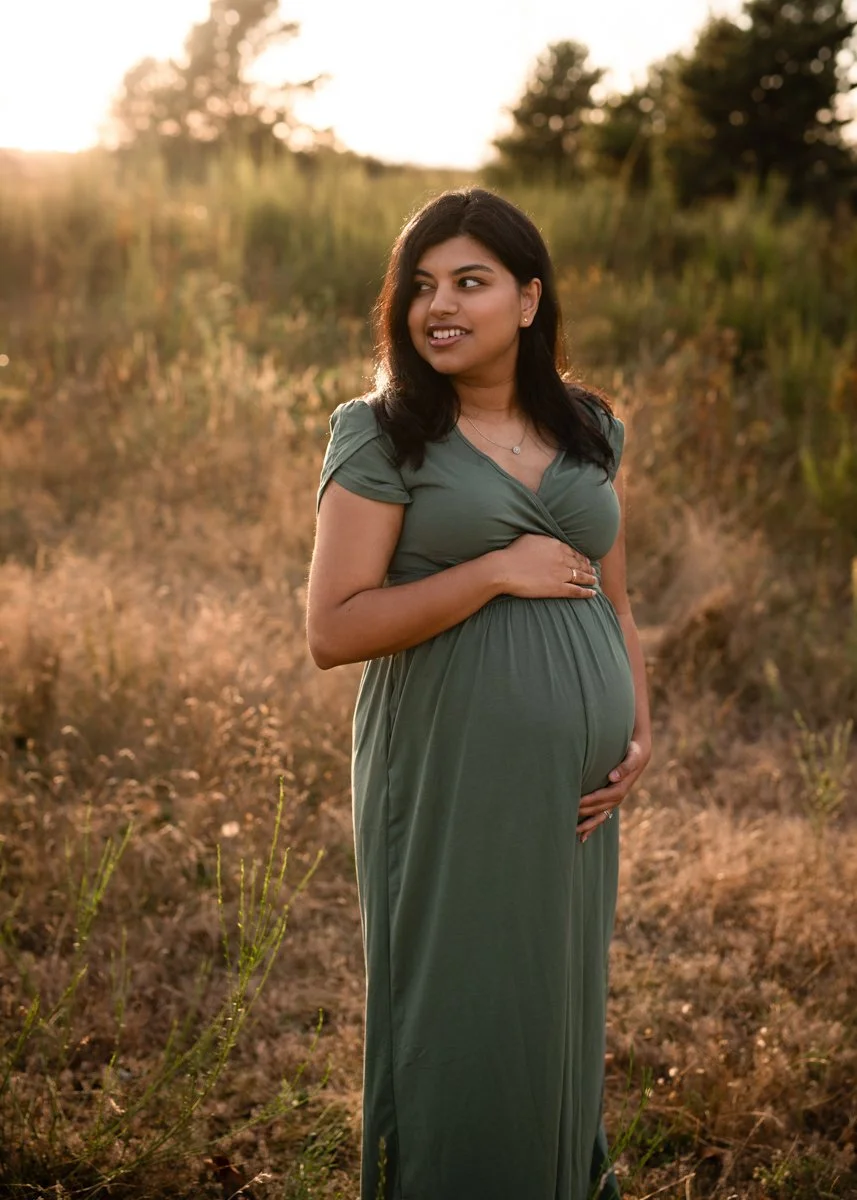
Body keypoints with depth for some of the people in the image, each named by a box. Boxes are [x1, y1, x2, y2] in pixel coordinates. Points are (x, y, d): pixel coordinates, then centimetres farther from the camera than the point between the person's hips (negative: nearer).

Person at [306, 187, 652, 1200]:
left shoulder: (590, 431, 10)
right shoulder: (381, 439, -5)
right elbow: (333, 630, -12)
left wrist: (639, 729, 3)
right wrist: (497, 570, -16)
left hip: (572, 785, 5)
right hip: (450, 778, -4)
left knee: (562, 1002, 16)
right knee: (459, 1015, 4)